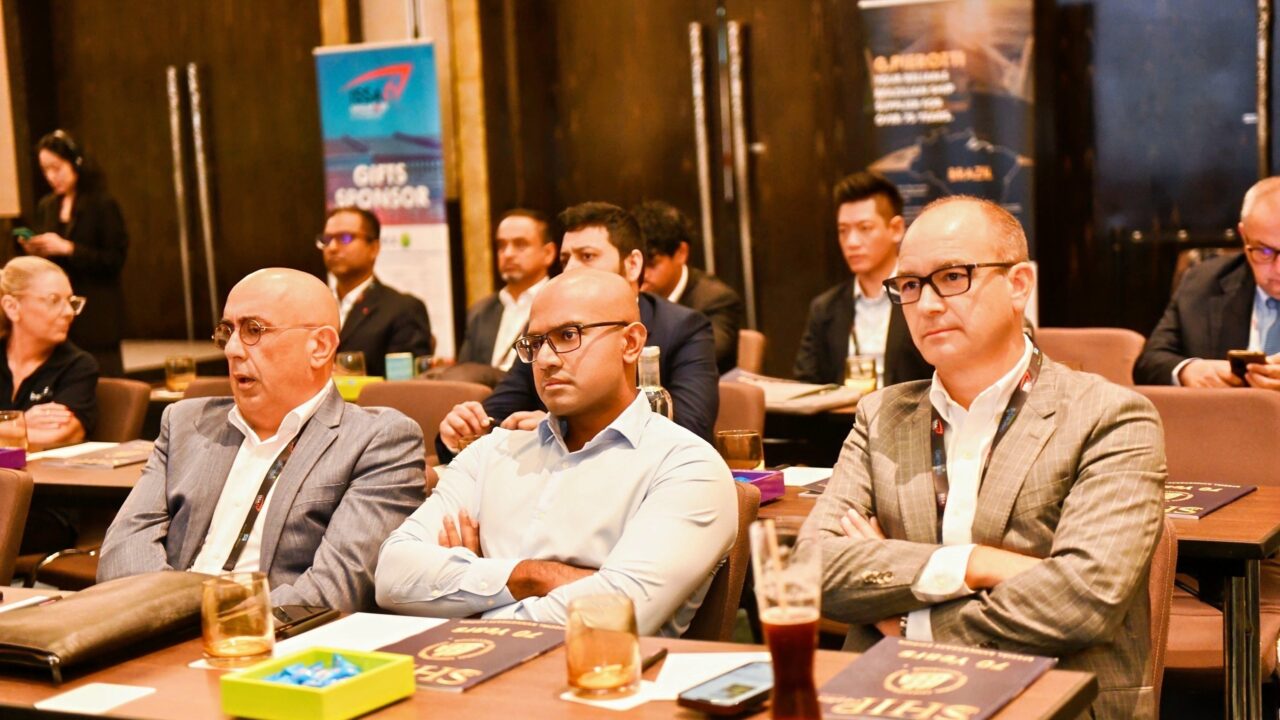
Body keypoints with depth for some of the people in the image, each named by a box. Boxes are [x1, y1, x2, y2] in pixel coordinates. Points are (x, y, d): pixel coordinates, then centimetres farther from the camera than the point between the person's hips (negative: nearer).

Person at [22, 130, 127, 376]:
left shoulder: (102, 205, -4)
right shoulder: (46, 207, 13)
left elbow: (115, 259, -11)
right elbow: (46, 263, 20)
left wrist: (67, 248, -17)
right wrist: (32, 251, -3)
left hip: (97, 317, -5)